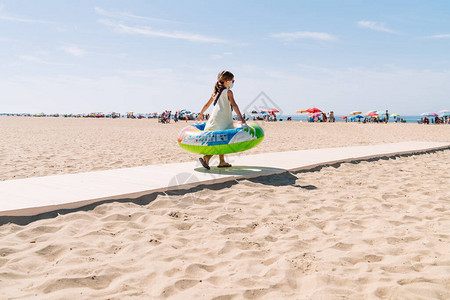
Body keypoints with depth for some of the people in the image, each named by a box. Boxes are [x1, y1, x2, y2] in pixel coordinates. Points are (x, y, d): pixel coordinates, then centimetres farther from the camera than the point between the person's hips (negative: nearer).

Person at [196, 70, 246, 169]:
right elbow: (234, 105, -16)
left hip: (214, 119, 8)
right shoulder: (228, 92, -4)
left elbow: (207, 104, 24)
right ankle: (206, 157, -19)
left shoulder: (216, 92, 17)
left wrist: (201, 114, 35)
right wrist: (241, 117, -20)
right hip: (223, 119, -8)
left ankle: (222, 161, 21)